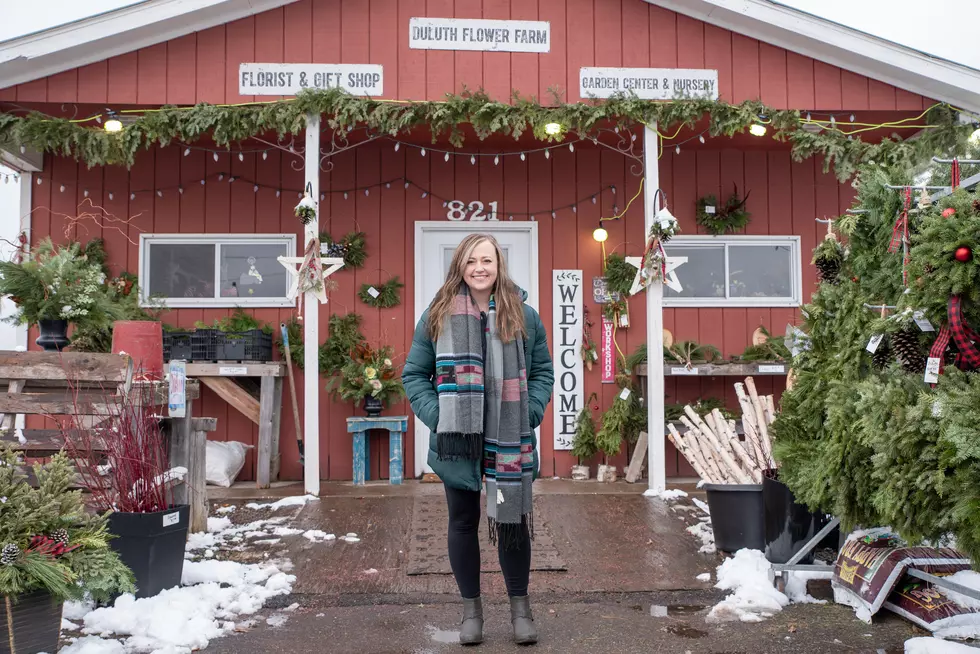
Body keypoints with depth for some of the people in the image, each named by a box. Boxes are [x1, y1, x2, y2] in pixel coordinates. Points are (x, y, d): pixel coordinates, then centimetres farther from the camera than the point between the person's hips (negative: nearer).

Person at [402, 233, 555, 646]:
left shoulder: (524, 316, 3)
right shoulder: (438, 315, 1)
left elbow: (543, 372, 8)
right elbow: (414, 375, 4)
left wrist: (529, 414, -7)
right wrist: (435, 417, -10)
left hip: (509, 441, 0)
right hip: (457, 442, 0)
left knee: (512, 520, 6)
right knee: (463, 522, 10)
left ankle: (520, 605, 23)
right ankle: (471, 607, 25)